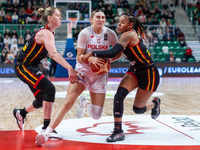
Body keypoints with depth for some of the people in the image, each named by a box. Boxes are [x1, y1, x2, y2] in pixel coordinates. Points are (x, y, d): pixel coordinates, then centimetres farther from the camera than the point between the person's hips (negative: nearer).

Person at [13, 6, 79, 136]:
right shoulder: (46, 33, -21)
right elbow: (54, 54, -37)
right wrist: (70, 69, -47)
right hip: (23, 67, -10)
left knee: (42, 101, 12)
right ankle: (46, 128, -20)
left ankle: (21, 113, 40)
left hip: (31, 67, 10)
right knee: (50, 89, -24)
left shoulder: (49, 32, 10)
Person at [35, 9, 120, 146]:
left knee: (96, 115, -3)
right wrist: (91, 59, -31)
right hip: (83, 71, -2)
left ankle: (85, 103, 32)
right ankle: (47, 132, -21)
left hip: (100, 74, 2)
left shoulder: (110, 34, -5)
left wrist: (108, 60, -14)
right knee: (67, 103, -21)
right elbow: (79, 57, -10)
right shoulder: (85, 33, -10)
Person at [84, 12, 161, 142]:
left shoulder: (128, 35, -24)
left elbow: (112, 53, -34)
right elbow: (118, 53, 12)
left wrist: (92, 53, -26)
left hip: (149, 73, -8)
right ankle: (118, 131, -8)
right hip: (135, 71, 8)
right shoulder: (132, 35, 4)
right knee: (119, 96, -15)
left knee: (138, 109, 1)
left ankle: (155, 103, 35)